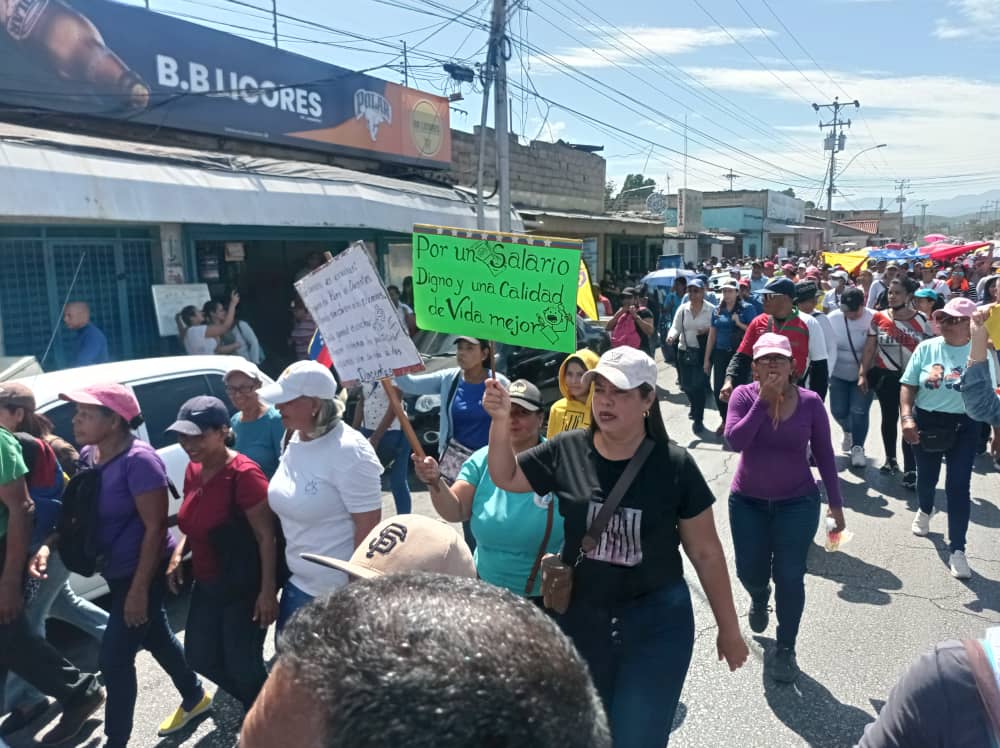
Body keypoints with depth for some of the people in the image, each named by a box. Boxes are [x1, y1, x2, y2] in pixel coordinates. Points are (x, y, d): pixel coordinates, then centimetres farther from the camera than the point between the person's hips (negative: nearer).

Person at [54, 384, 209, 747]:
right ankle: (195, 698, 42)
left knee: (114, 659, -1)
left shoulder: (138, 460, -24)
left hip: (143, 572, -8)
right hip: (116, 571, 9)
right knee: (156, 638, 22)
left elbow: (155, 527, -23)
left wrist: (139, 589, -22)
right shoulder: (87, 456, 1)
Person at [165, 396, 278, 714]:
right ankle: (256, 704, 41)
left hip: (244, 586, -9)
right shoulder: (193, 470, 2)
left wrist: (268, 591, -23)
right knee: (199, 657, 19)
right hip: (207, 584, 9)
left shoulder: (243, 473, -24)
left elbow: (266, 536, -22)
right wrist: (178, 553, 0)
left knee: (243, 665, 3)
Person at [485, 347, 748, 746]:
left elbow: (706, 553, -4)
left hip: (657, 623, -2)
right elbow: (507, 477, 6)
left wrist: (728, 628, 3)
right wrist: (501, 419, -11)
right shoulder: (566, 450, -7)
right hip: (580, 620, 3)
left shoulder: (675, 465, -13)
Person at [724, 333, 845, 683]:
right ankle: (759, 598, 49)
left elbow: (824, 454, -1)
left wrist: (835, 502, 0)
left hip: (797, 503, -1)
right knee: (750, 572, 11)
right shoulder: (744, 395, -10)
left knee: (789, 577, 1)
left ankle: (785, 649, 22)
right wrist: (763, 401, -26)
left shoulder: (810, 402, -9)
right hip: (747, 502, 1)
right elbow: (734, 441, -25)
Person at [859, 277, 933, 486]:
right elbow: (869, 348, 3)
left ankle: (910, 470, 3)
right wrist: (863, 374, -1)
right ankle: (891, 460, 33)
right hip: (885, 376, 2)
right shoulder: (879, 318, -1)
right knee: (889, 418, 15)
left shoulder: (921, 320, -3)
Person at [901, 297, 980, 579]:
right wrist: (906, 417, -14)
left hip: (963, 426, -2)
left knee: (958, 487, -3)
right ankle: (924, 510, 53)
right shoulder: (926, 348, -5)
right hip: (926, 421, 2)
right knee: (926, 477, 20)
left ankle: (957, 550, 6)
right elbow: (908, 385, -2)